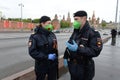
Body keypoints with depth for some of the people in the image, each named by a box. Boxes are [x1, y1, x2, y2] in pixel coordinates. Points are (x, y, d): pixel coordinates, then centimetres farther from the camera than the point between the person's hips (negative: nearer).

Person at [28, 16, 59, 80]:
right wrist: (47, 57, -22)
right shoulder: (35, 36, -12)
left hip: (53, 65, 4)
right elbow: (32, 52, -17)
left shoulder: (52, 35, 2)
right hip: (41, 65, -4)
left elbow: (55, 49, 8)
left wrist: (56, 62, 8)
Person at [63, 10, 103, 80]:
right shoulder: (75, 32, 6)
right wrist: (65, 57, 6)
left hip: (85, 69, -6)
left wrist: (78, 49, -32)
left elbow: (96, 51, -24)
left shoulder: (93, 33, -15)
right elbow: (69, 45, 13)